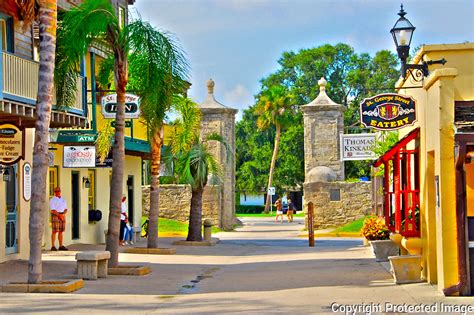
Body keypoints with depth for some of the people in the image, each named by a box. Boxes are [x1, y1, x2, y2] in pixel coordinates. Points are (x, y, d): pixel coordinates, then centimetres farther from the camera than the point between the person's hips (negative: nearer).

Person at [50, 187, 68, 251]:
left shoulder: (63, 199, 15)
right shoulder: (52, 200, -3)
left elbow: (65, 209, 12)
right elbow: (52, 210, -13)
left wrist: (63, 214, -8)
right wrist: (59, 215, -18)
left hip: (62, 216, 6)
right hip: (55, 216, -6)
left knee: (61, 232, 6)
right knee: (54, 231, -9)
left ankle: (61, 246, 8)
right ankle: (53, 246, -8)